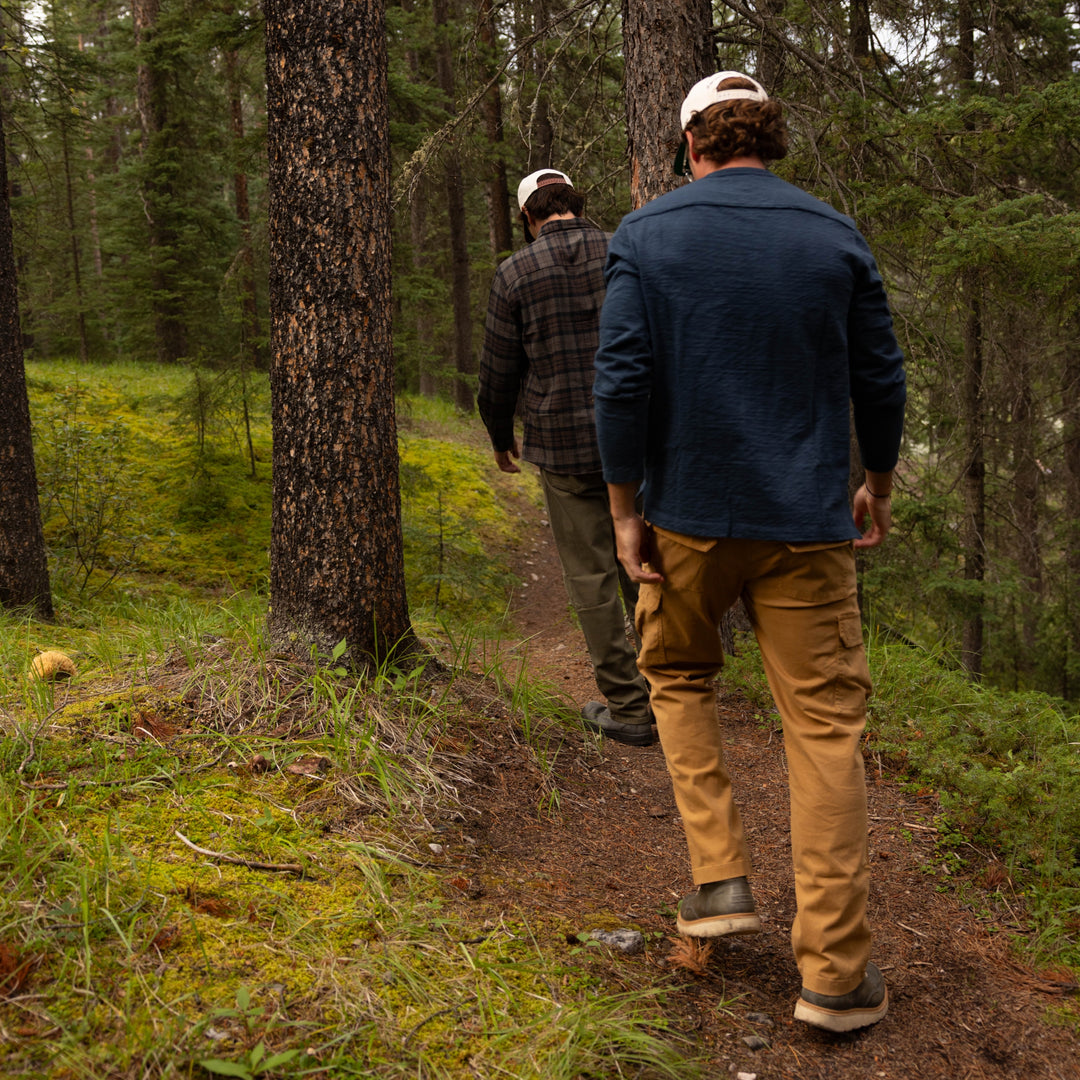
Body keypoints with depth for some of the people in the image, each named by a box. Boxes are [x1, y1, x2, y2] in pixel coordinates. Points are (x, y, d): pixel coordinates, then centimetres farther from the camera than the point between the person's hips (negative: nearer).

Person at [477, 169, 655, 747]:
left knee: (592, 576, 6)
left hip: (565, 447, -3)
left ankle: (628, 707, 10)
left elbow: (498, 373, 1)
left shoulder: (516, 273, -4)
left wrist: (501, 438, 18)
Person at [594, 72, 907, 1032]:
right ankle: (837, 972, 7)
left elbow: (622, 378, -9)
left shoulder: (645, 235, -2)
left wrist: (624, 510, -2)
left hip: (690, 517, 0)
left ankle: (720, 875, 16)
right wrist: (879, 485, 20)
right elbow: (879, 380, 5)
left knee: (678, 673, 24)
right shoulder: (834, 237, 3)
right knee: (824, 727, 4)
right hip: (807, 523, 1)